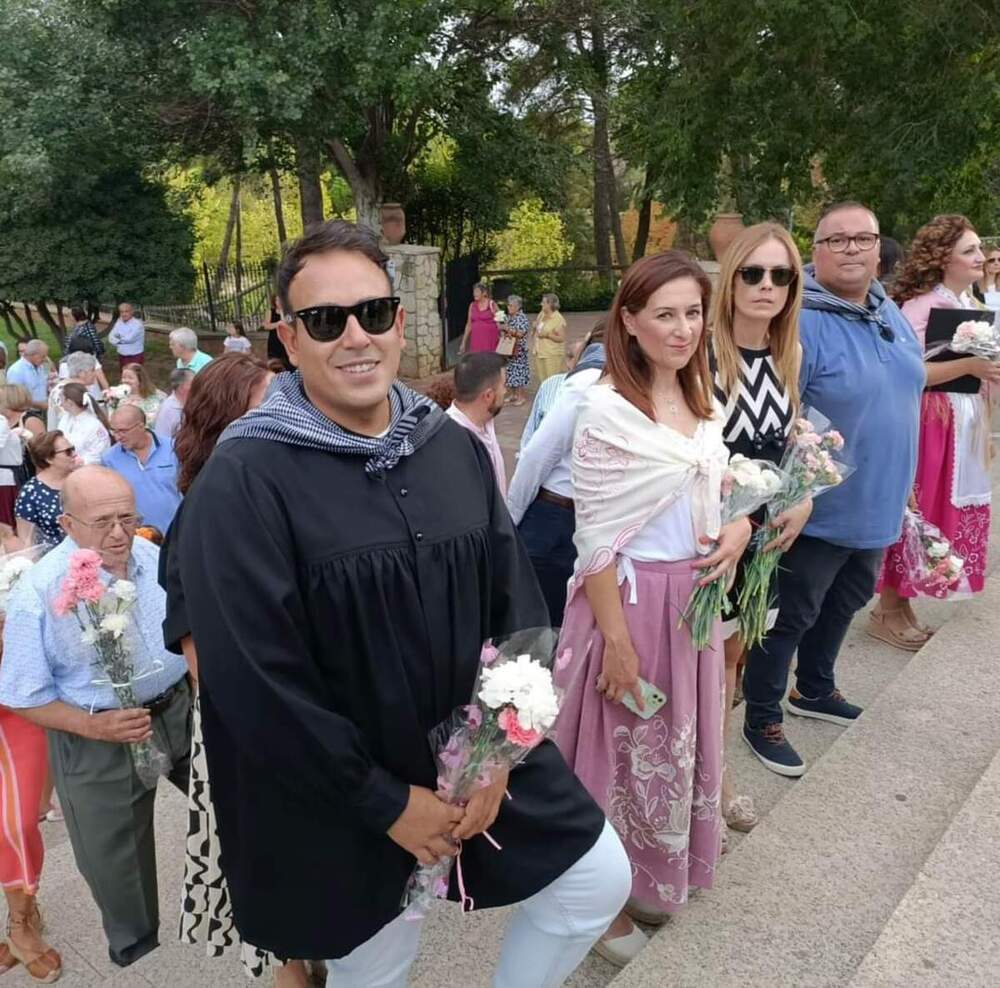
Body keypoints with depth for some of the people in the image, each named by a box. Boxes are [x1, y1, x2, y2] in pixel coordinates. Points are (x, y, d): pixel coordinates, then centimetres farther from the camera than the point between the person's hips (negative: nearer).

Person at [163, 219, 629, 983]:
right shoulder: (242, 482, -20)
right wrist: (387, 803, -14)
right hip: (338, 799, -4)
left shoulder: (456, 448, -3)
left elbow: (516, 600, 1)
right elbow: (256, 683, -20)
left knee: (600, 881, 11)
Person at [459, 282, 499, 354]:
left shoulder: (492, 304, -2)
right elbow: (469, 325, 14)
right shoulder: (472, 305, 9)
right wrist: (463, 342, 11)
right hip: (476, 339, 4)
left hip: (489, 340, -4)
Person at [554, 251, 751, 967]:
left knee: (681, 742, 22)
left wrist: (739, 529, -7)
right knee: (623, 750, 10)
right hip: (631, 601, -7)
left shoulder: (705, 403, 4)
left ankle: (662, 876, 48)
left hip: (694, 599, 7)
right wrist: (617, 640, -18)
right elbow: (596, 540, -18)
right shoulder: (609, 410, -18)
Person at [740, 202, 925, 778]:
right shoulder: (802, 322, -21)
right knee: (792, 615, 4)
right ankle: (762, 720, 22)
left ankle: (814, 690, 45)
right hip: (820, 509, -8)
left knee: (846, 602, 24)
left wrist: (899, 485, 19)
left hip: (877, 506, 9)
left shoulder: (891, 314, 6)